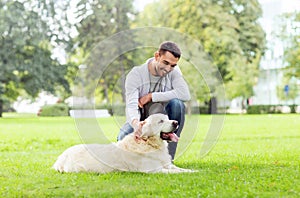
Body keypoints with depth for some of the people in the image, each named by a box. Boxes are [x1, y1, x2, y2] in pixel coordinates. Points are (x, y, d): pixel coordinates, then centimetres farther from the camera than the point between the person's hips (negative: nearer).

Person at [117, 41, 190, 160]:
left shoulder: (174, 71, -10)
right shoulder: (135, 74, -17)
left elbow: (185, 95, -28)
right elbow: (131, 105, -29)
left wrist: (152, 96, -26)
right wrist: (135, 122, -53)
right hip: (140, 120, -1)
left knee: (177, 104, -29)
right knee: (124, 137, -32)